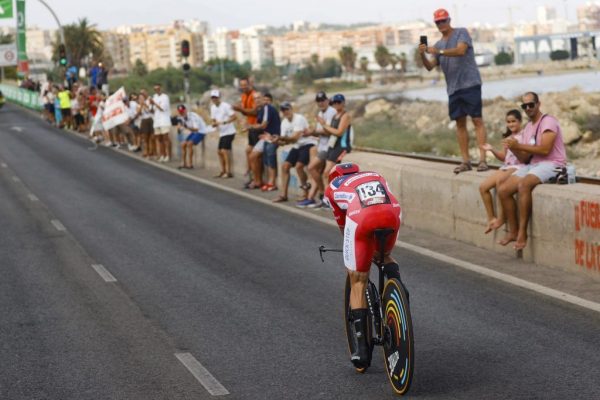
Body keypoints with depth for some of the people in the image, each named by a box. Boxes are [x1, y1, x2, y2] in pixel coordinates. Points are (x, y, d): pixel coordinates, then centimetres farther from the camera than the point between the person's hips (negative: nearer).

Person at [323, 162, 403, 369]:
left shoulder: (332, 188, 32)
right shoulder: (376, 176, 40)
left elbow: (342, 225, 35)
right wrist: (379, 251, 52)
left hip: (360, 217, -2)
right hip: (392, 213, 2)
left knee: (358, 283, 11)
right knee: (385, 255, 36)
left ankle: (361, 347, 7)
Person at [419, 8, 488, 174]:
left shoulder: (461, 33, 1)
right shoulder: (439, 44, 17)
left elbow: (461, 50, -17)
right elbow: (430, 67, 10)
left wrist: (439, 52, -23)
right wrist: (423, 55, -9)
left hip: (470, 84, -6)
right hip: (453, 88, 6)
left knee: (477, 120, -8)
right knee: (460, 123, 5)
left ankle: (482, 159, -13)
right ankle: (465, 161, 7)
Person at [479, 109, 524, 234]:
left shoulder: (523, 136, -3)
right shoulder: (508, 137, 19)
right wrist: (492, 150, 7)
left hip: (518, 167, -8)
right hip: (505, 167, 8)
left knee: (500, 180, -35)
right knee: (483, 187, -9)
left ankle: (501, 218, -25)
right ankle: (491, 218, 1)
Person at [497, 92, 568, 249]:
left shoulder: (548, 121, -7)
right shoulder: (528, 127, 18)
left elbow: (545, 149, -21)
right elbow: (524, 158, 14)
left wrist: (519, 145, -19)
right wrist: (514, 149, -6)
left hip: (551, 165, -8)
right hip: (532, 165, 8)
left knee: (523, 185, -35)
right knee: (503, 190, -8)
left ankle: (522, 233, -30)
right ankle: (513, 231, 0)